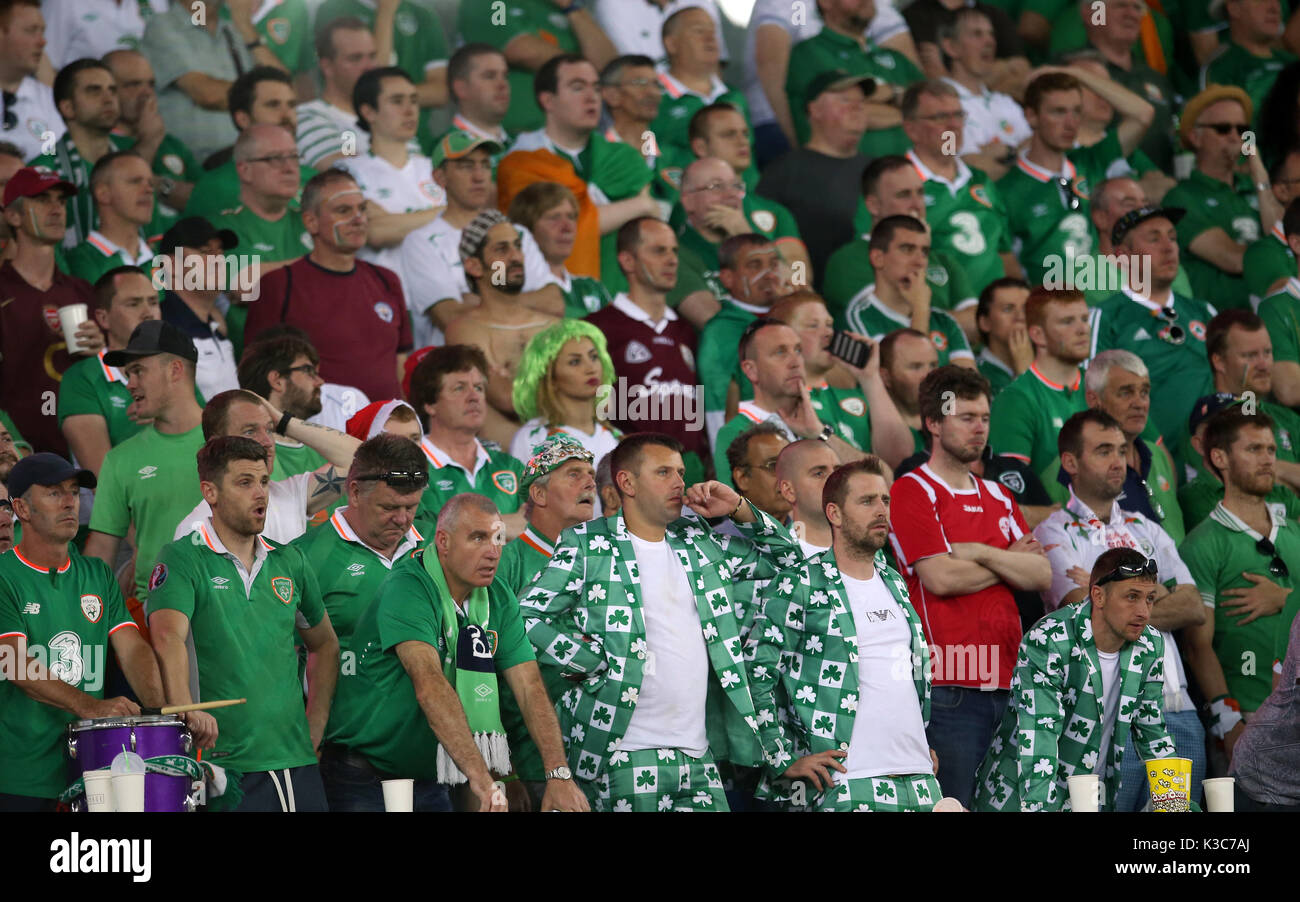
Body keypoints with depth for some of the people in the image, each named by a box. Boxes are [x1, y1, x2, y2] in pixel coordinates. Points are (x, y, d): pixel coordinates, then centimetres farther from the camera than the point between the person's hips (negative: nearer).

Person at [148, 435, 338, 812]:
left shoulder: (288, 562, 13)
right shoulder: (183, 560, -4)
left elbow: (325, 645, 25)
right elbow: (168, 636, -21)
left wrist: (315, 728, 13)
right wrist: (185, 710, -37)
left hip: (297, 763, 5)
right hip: (227, 766, -5)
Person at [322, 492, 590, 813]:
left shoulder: (499, 600, 1)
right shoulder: (407, 589, -21)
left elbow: (529, 688, -5)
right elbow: (429, 684, -34)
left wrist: (559, 774, -19)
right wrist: (479, 775, -44)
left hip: (430, 782, 6)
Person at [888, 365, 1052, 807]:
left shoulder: (997, 497, 21)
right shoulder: (911, 492, -2)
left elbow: (1041, 575, 9)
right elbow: (940, 578, -13)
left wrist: (979, 552, -6)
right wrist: (1010, 562, 3)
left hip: (1005, 683, 7)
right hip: (948, 687, -7)